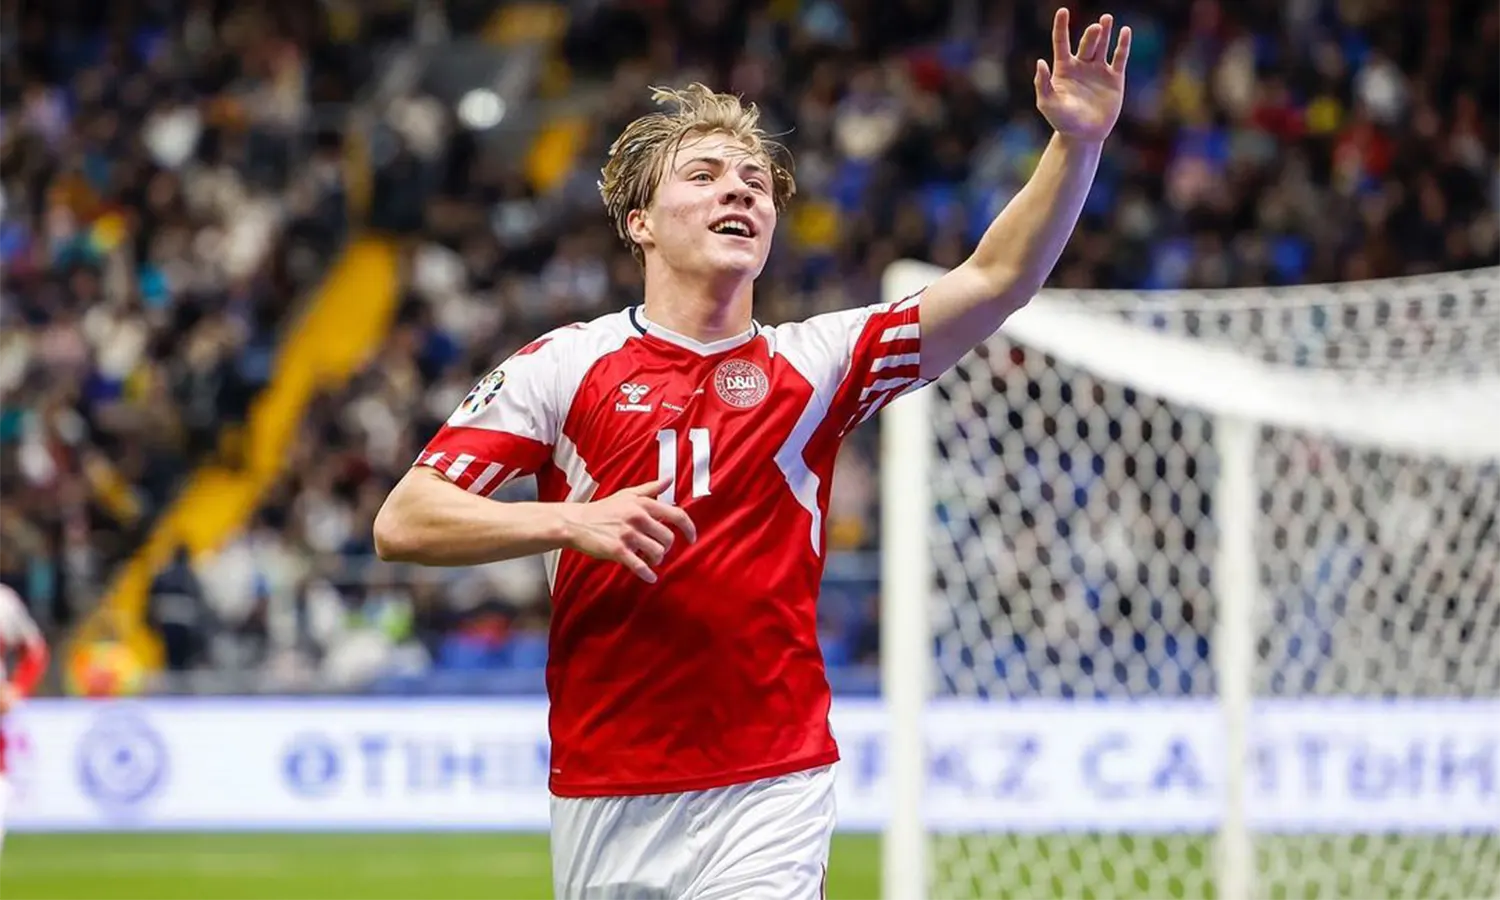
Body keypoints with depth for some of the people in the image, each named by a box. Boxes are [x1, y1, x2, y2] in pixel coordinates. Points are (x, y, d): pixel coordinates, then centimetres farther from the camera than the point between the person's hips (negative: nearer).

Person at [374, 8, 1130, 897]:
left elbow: (996, 280, -6)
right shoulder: (564, 366, 2)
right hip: (604, 796, 1)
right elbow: (403, 522, -4)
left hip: (769, 797, -1)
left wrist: (1078, 142, -20)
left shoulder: (812, 366, 5)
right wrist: (570, 523, -17)